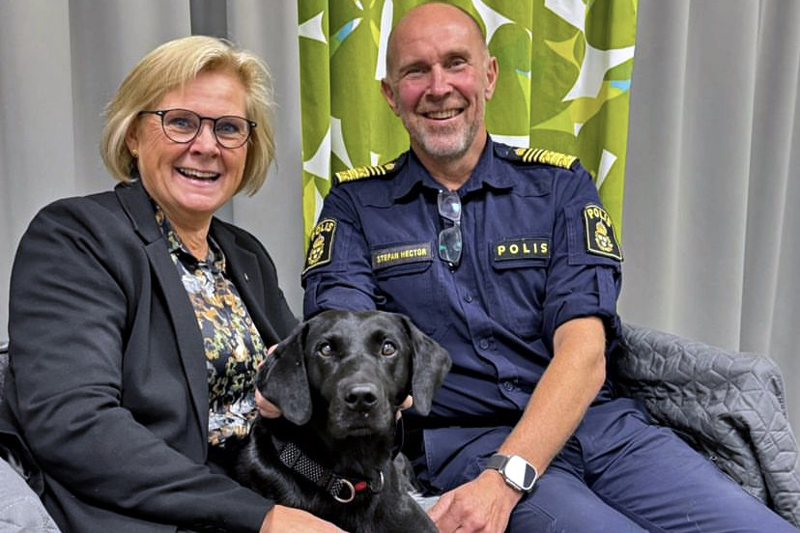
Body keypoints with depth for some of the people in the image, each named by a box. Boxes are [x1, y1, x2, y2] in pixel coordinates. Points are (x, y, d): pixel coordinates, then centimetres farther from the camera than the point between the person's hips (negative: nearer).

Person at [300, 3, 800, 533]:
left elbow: (584, 351, -4)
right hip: (462, 442, -2)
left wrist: (504, 478, -18)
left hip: (601, 423, 3)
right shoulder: (355, 203, 8)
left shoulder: (561, 185, 7)